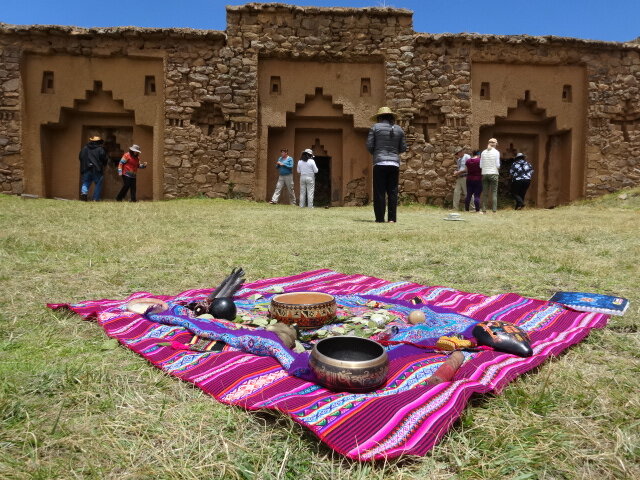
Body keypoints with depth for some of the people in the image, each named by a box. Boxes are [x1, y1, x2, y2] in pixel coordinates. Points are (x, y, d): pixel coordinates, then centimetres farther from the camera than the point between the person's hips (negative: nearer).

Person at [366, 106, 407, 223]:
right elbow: (403, 148, 12)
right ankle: (392, 218, 4)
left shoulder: (375, 127, 2)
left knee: (379, 192, 0)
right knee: (393, 192, 5)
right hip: (394, 164, 3)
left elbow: (369, 145, -1)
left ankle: (380, 218, -2)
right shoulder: (399, 129, 12)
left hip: (380, 163, -3)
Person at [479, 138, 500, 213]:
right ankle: (494, 210, -3)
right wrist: (498, 170, 13)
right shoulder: (496, 152, -3)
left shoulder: (483, 152, 5)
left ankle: (484, 210, 5)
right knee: (494, 192, 0)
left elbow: (481, 165, 3)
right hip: (493, 173, -3)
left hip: (485, 174, 3)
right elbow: (497, 165, -6)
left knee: (485, 193, 6)